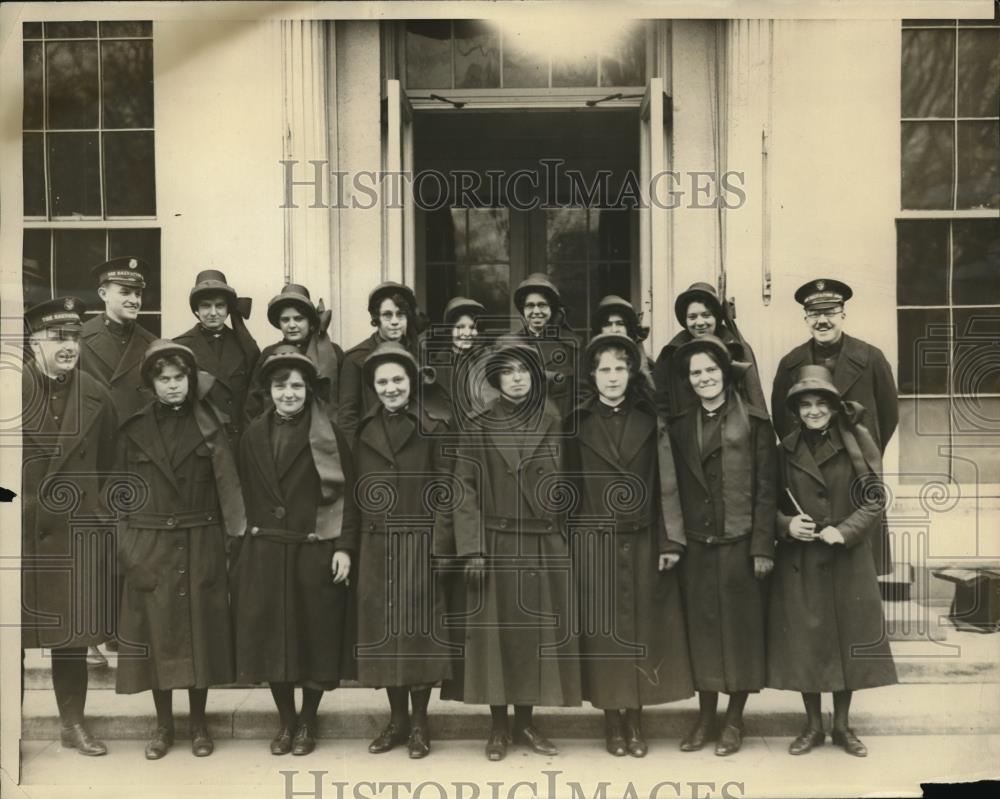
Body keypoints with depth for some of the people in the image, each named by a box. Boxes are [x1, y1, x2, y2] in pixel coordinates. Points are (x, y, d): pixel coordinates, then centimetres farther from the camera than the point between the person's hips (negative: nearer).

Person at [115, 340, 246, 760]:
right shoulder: (134, 430, 3)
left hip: (201, 547, 0)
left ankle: (199, 723, 19)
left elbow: (228, 487, 2)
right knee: (157, 633, 4)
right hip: (150, 547, 0)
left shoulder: (209, 425, 2)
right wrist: (125, 548, -1)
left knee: (200, 631, 5)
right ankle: (163, 725, 18)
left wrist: (229, 536, -6)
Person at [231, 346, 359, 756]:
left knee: (316, 640, 5)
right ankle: (285, 720, 25)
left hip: (316, 554, -3)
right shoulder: (254, 436, 8)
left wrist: (344, 547, -11)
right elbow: (245, 496, 9)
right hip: (265, 553, 3)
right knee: (270, 639, 6)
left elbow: (346, 495, -5)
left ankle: (307, 721, 23)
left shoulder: (328, 435, -3)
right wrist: (241, 545, 4)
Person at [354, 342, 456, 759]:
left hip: (419, 543, -4)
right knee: (384, 628, 8)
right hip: (376, 545, 4)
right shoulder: (364, 430, 10)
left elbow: (446, 490, -5)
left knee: (419, 627, 1)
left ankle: (419, 723, 13)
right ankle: (396, 718, 21)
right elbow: (355, 493, 9)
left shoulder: (433, 427, -1)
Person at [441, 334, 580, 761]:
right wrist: (472, 548, -13)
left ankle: (526, 723, 20)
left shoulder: (553, 426, 6)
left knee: (538, 630, 6)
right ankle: (498, 726, 14)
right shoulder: (479, 428, -1)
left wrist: (568, 542, 4)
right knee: (496, 631, 1)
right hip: (496, 545, -2)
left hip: (545, 546, 2)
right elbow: (465, 489, -5)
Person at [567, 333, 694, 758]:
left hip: (643, 542, 1)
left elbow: (667, 484, 1)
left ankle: (636, 717, 16)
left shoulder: (650, 421, 4)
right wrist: (570, 544, -1)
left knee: (642, 626, 5)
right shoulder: (578, 423, 2)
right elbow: (569, 487, 2)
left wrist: (671, 540, -5)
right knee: (603, 629, 3)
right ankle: (612, 718, 14)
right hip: (593, 543, -1)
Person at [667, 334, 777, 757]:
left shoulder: (753, 422, -1)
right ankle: (705, 719, 19)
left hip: (740, 541, -3)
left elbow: (766, 487, -4)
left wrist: (763, 547, -10)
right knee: (701, 627, 7)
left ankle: (734, 720, 16)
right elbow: (676, 488, 9)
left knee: (740, 627, 4)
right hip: (696, 544, 3)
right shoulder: (681, 426, 10)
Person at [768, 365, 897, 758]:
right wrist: (786, 524, -13)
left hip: (849, 559, -1)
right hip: (798, 561, 1)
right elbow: (771, 503, 7)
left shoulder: (858, 441, -5)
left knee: (848, 639, 7)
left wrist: (845, 531, -18)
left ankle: (842, 725, 25)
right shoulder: (787, 448, 1)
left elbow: (875, 499, -5)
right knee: (803, 642, 6)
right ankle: (813, 726, 22)